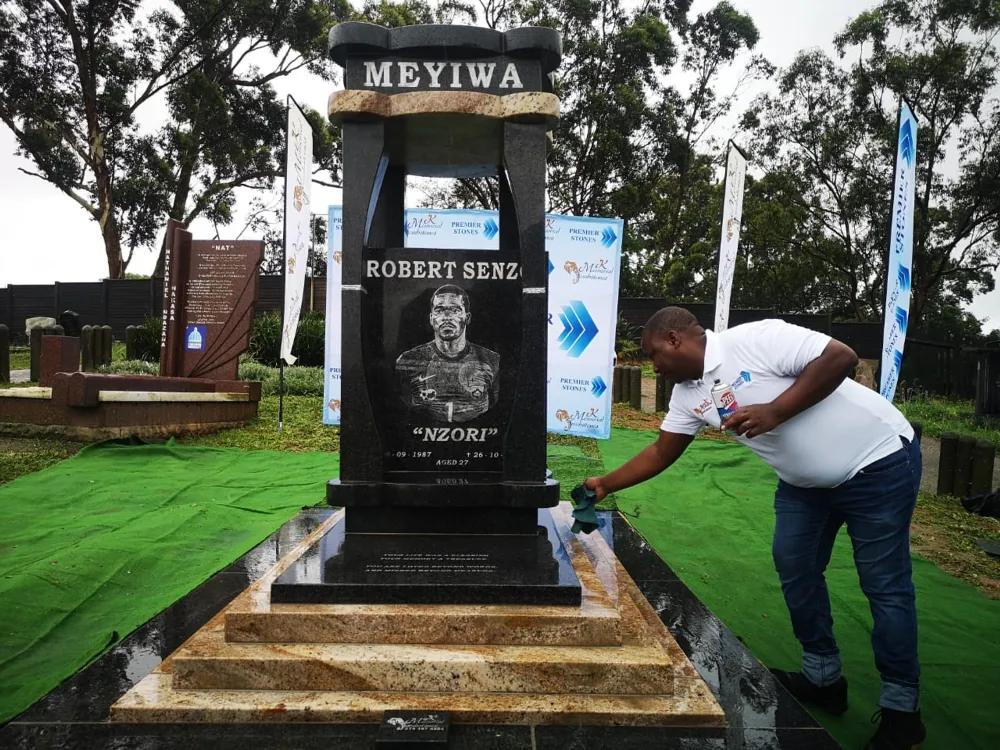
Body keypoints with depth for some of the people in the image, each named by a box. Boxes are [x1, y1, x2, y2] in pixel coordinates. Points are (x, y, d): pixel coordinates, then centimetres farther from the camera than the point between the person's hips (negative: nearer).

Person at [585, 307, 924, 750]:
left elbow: (841, 357, -26)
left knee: (884, 584, 0)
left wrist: (774, 411, -30)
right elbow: (661, 452, 8)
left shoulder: (755, 339, -24)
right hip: (806, 481, 8)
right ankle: (822, 677, 28)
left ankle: (901, 710, 16)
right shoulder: (688, 393, 0)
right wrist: (606, 485, 6)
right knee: (794, 568, 9)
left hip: (877, 462, -8)